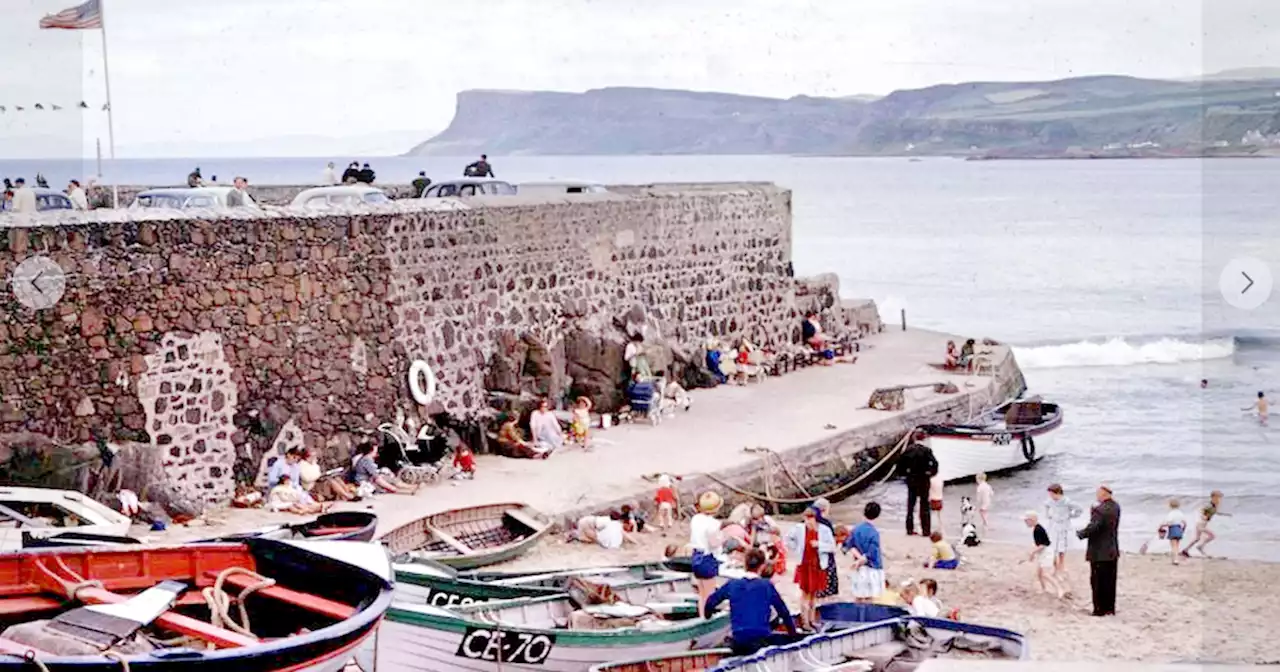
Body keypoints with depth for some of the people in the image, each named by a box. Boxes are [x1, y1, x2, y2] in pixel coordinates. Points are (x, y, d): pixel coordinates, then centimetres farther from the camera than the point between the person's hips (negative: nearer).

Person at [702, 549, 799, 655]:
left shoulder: (732, 585, 1)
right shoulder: (767, 585, -4)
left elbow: (710, 602, 11)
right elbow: (784, 612, 1)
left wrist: (706, 616, 33)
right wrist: (793, 635, 15)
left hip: (738, 645, 5)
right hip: (762, 640, -5)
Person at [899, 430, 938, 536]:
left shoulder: (909, 449, -3)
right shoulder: (926, 450, -12)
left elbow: (900, 463, -5)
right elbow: (934, 463, -21)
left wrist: (905, 473, 8)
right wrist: (931, 473, -4)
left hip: (911, 480, 3)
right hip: (924, 480, -3)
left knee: (910, 504, 13)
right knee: (924, 506, 4)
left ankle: (910, 529, 15)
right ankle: (926, 530, 3)